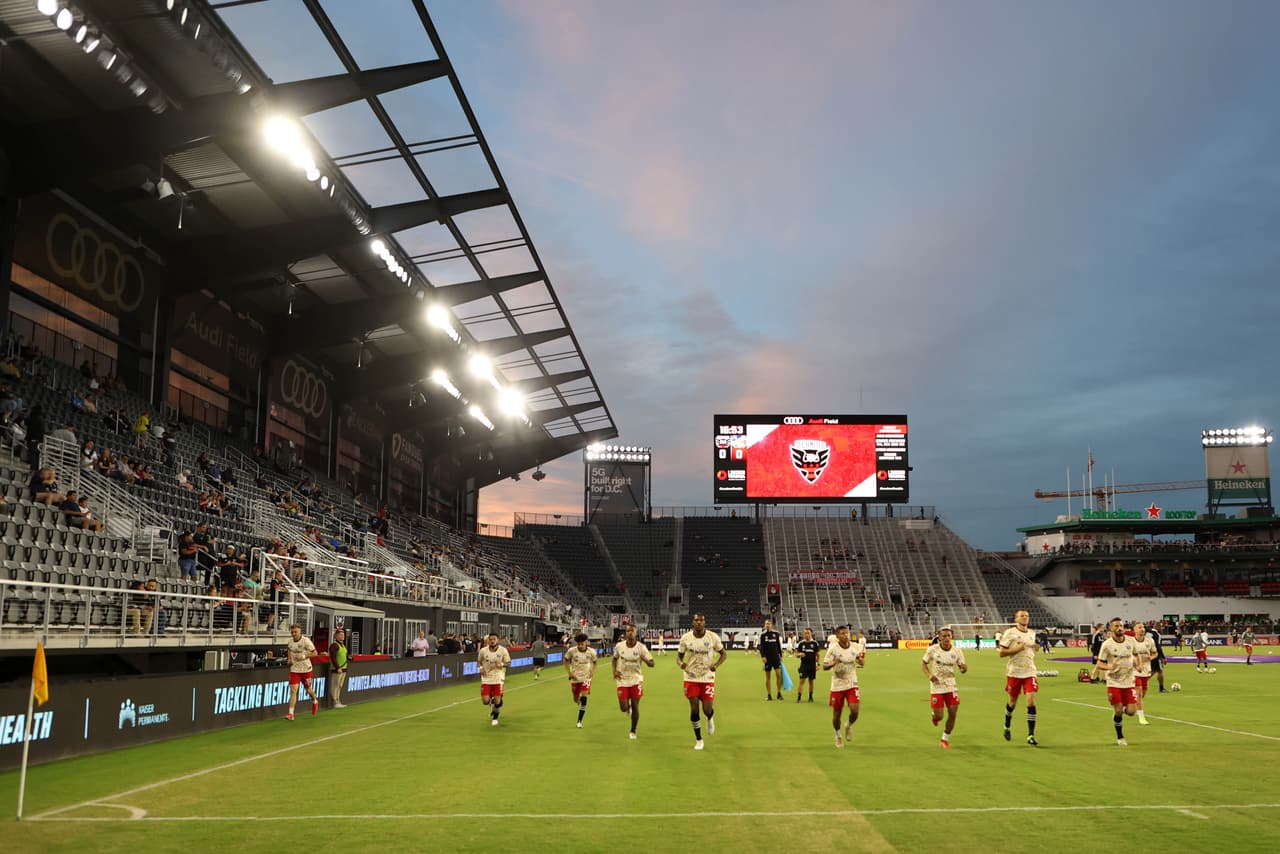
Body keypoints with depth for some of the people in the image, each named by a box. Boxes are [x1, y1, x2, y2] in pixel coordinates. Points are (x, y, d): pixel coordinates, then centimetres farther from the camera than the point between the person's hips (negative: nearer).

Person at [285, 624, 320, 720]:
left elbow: (315, 653, -11)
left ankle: (315, 701, 46)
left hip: (306, 669, -3)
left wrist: (303, 656, -22)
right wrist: (289, 660, 4)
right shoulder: (290, 642, 3)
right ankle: (290, 714, -10)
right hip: (294, 670, 3)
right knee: (293, 691, -8)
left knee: (308, 689, 13)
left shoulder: (306, 641, -13)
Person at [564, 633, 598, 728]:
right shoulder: (571, 651, -13)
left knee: (584, 698, -16)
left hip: (586, 678, -1)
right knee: (576, 700, 10)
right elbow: (566, 661, 3)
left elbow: (594, 662, 8)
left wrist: (593, 672, -6)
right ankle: (578, 700, 50)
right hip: (575, 678, 1)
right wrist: (569, 673, -6)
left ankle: (579, 721, -8)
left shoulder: (591, 652, -10)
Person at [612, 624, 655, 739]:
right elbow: (615, 658, 14)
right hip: (622, 680, 1)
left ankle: (633, 732, 19)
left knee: (635, 706, 0)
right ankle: (628, 707, 35)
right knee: (624, 708, -4)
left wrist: (645, 660, -33)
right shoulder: (619, 646, -5)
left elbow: (651, 663, -10)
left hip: (636, 680, -1)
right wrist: (614, 671, -1)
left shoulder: (641, 647, -11)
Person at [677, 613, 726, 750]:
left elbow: (723, 654, 3)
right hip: (691, 678, 1)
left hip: (707, 678, -1)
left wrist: (715, 665, -17)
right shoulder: (686, 638, -5)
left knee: (707, 710, -4)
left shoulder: (713, 637, -8)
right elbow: (679, 656, 5)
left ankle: (710, 719, 36)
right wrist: (681, 663, -19)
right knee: (694, 709, -1)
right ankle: (698, 740, 16)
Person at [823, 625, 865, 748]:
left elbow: (862, 663, 9)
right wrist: (833, 663, -30)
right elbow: (824, 666, -9)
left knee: (855, 710, -14)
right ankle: (838, 736, 33)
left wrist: (861, 660, -15)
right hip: (837, 685, -1)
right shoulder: (833, 649, -12)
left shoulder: (856, 647, -4)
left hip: (852, 684, 2)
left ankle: (849, 726, 21)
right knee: (837, 714, 5)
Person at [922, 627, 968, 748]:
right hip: (936, 687, -2)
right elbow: (923, 662, 3)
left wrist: (964, 667, -23)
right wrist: (929, 675, -14)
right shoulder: (932, 650, -10)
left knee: (952, 714, -5)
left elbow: (963, 669, 2)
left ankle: (945, 739, 16)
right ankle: (934, 715, 37)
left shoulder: (957, 651, -5)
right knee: (939, 717, -3)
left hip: (951, 686, 2)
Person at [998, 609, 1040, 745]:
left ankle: (1030, 735, -7)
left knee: (1031, 701, -11)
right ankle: (1007, 727, 38)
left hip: (1029, 672, 3)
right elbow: (1001, 653, -9)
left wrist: (1035, 648, 5)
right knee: (1012, 702, 11)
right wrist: (1016, 649, -20)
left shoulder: (1032, 633, 10)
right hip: (1014, 672, -3)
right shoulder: (1010, 633, -6)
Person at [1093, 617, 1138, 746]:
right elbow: (1100, 664, -8)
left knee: (1131, 711, -5)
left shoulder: (1130, 640, -1)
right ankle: (1120, 738, 18)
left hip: (1129, 681, 3)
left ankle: (1123, 709, 33)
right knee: (1118, 711, -3)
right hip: (1114, 682, -3)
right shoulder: (1107, 644, -12)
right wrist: (1109, 666, -27)